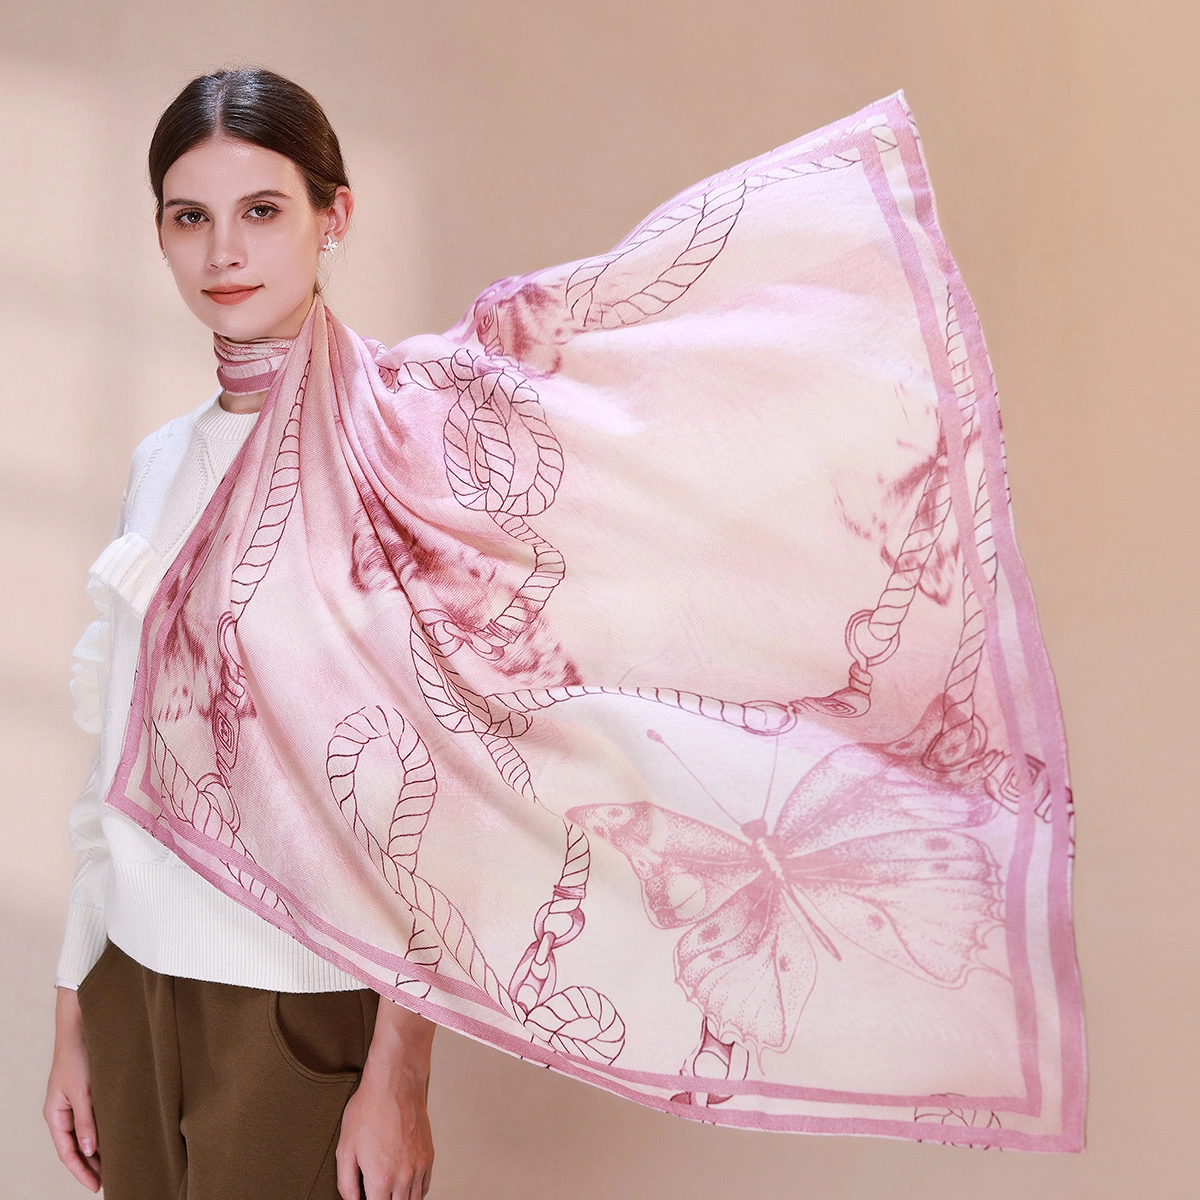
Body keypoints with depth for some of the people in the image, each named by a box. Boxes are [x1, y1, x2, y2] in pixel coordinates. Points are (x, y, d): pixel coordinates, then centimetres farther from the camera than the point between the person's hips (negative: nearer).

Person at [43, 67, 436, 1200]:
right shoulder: (161, 461, 8)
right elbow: (116, 754, 11)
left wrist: (398, 1074, -14)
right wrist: (73, 1018, 11)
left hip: (307, 993, -5)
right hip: (139, 978, 6)